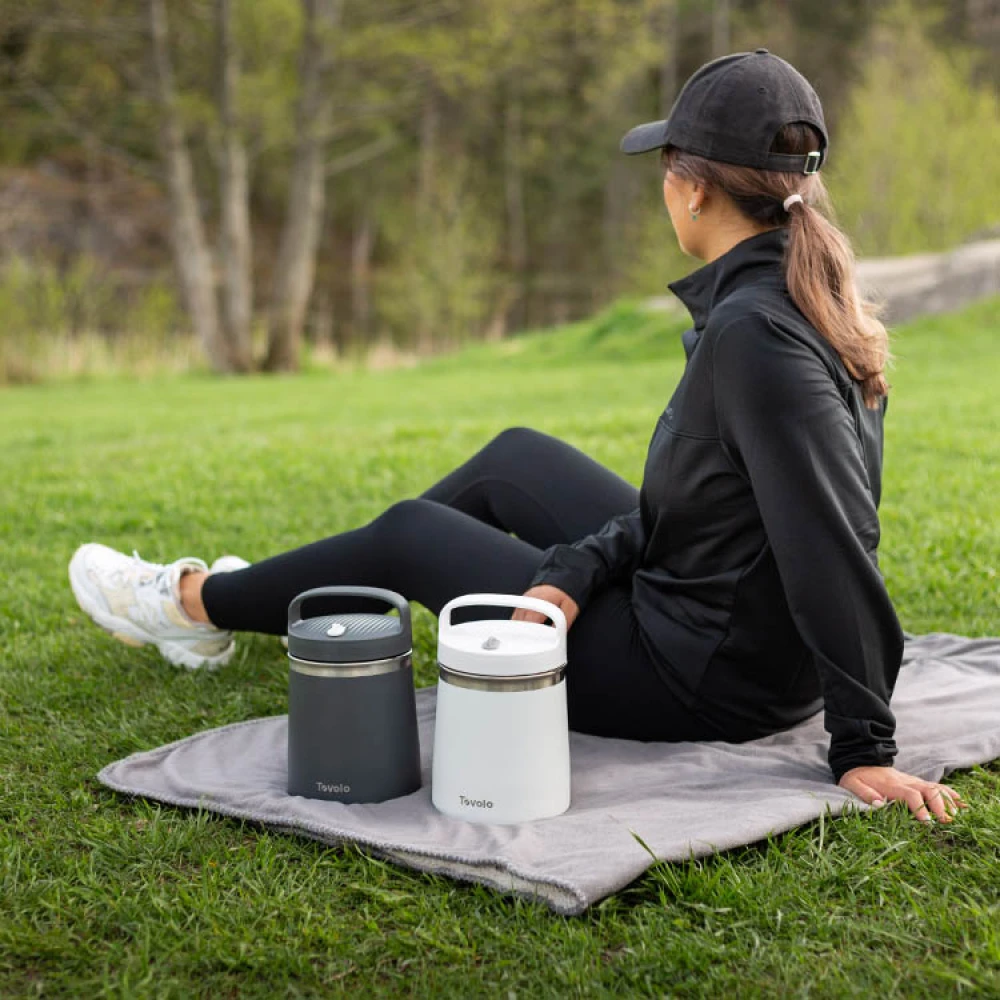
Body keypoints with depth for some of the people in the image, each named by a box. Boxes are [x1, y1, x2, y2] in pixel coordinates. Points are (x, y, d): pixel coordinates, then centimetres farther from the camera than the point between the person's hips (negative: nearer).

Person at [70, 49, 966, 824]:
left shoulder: (755, 331, -28)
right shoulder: (801, 298, 2)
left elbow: (836, 551, -32)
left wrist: (866, 751, -27)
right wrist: (572, 571, -8)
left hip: (702, 681, -9)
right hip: (754, 650, 9)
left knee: (408, 534, 6)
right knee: (515, 459, 23)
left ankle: (195, 604, 33)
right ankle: (254, 599, 43)